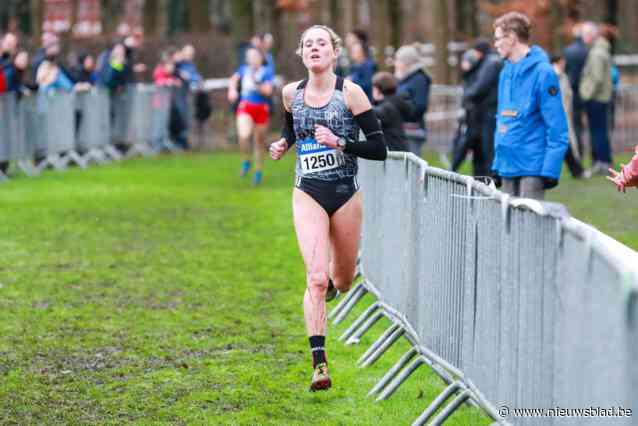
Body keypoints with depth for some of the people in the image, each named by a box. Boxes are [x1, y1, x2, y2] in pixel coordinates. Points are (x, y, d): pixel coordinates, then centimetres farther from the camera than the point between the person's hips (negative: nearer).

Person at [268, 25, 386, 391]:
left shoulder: (350, 92, -8)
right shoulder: (291, 93, 3)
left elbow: (379, 149, -9)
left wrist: (340, 142, -22)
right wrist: (283, 144, 4)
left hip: (346, 195, 0)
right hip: (308, 194, 1)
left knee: (342, 281, 14)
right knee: (316, 278, -16)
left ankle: (330, 283, 53)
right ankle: (319, 364, -17)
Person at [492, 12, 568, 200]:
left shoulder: (542, 72, -12)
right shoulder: (506, 71, 13)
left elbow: (556, 127, -15)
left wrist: (549, 170, -20)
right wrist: (498, 160, 15)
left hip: (532, 169, -8)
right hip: (508, 167, 8)